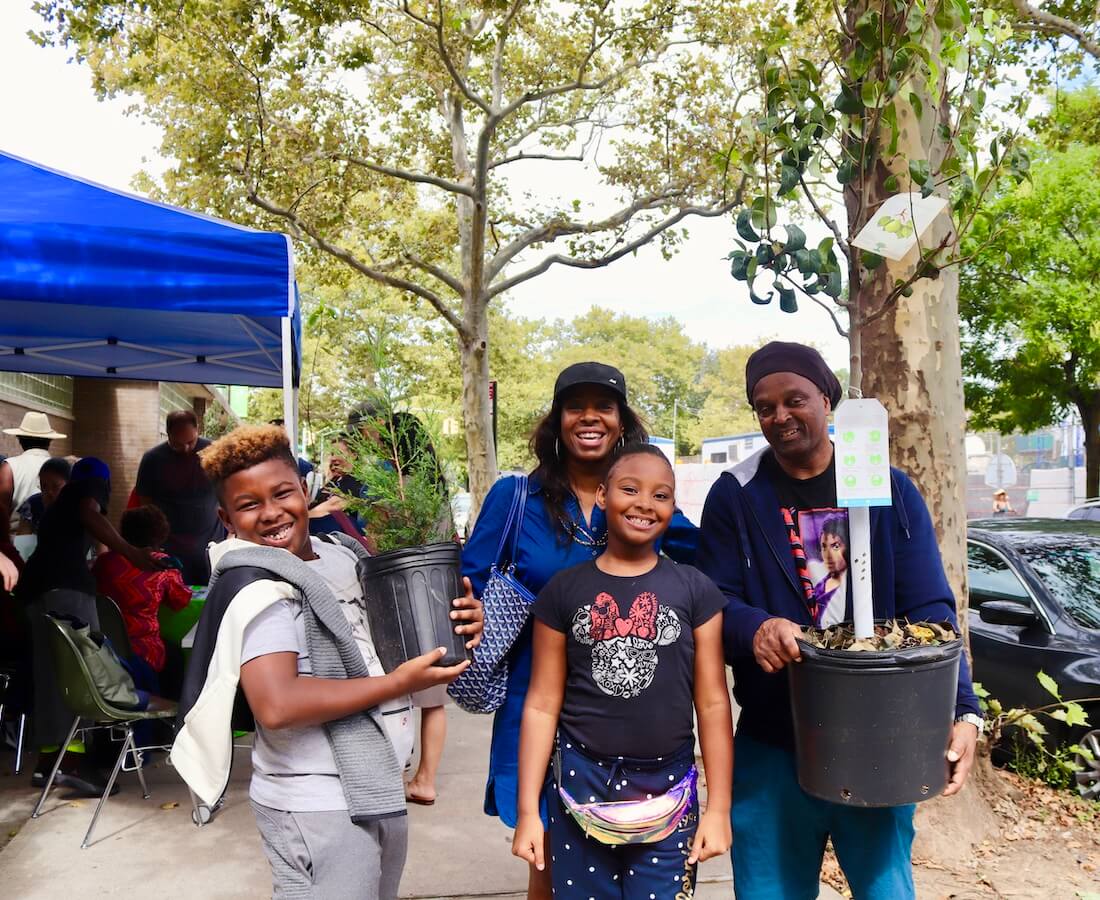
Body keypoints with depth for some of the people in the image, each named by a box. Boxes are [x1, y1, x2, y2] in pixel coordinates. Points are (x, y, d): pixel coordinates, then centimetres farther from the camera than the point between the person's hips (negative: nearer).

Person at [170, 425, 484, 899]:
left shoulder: (339, 558, 5)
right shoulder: (257, 587, -18)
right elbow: (277, 705, -31)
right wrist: (399, 682, -23)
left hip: (376, 787, 8)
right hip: (318, 807, -8)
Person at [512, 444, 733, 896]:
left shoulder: (695, 590, -1)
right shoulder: (563, 590, -1)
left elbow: (712, 704, 1)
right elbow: (542, 704, 1)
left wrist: (719, 808, -1)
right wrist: (528, 810, 0)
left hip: (667, 791, 0)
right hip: (580, 786, 0)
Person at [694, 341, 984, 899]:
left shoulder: (891, 490, 1)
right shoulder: (734, 496, -1)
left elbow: (930, 609, -4)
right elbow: (714, 603, -5)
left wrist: (963, 711, -17)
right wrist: (756, 628, -28)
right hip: (771, 746, 0)